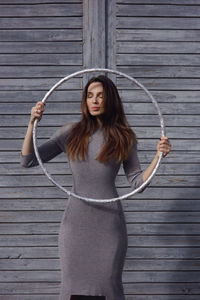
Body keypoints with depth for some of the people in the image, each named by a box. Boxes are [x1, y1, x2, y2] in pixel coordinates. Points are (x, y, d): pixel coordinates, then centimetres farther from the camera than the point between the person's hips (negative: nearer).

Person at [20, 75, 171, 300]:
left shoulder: (124, 138, 5)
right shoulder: (69, 133, 5)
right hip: (76, 221, 1)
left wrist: (158, 156, -10)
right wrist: (33, 123, -9)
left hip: (109, 222, 0)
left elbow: (137, 182, 3)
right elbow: (28, 161, 2)